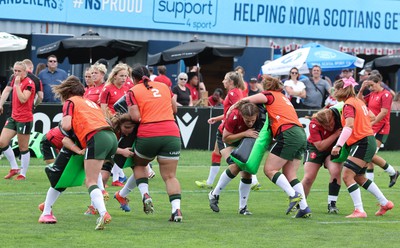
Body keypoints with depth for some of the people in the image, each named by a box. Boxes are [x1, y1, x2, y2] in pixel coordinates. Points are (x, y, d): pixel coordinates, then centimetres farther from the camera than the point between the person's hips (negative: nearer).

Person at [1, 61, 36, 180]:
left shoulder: (29, 83, -13)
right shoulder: (15, 80, 9)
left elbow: (23, 99, -24)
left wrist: (17, 84, -22)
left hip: (24, 119, -8)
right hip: (13, 117, 8)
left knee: (23, 148, 1)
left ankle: (23, 174, 11)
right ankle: (14, 168, 14)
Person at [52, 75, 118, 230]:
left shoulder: (70, 102, 11)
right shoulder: (90, 102, 33)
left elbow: (66, 125, -1)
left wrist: (62, 123, 20)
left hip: (96, 138, -7)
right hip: (112, 136, 7)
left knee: (91, 182, -9)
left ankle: (103, 213, -28)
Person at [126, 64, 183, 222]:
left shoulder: (133, 92, 4)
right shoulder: (164, 86, 16)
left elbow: (135, 116, -6)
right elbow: (174, 109, 22)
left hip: (148, 134, -2)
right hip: (172, 133, 2)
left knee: (139, 164, 26)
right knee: (170, 176, 3)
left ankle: (145, 195, 5)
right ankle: (176, 209, -15)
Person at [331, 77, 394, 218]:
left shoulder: (348, 105, -14)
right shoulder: (359, 102, 14)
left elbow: (349, 126, -28)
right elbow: (372, 117, 25)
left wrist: (339, 145, -36)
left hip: (362, 143, -10)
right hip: (369, 140, 10)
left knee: (347, 176, -14)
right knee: (359, 177, 20)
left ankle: (359, 210, -18)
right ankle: (385, 203, 27)